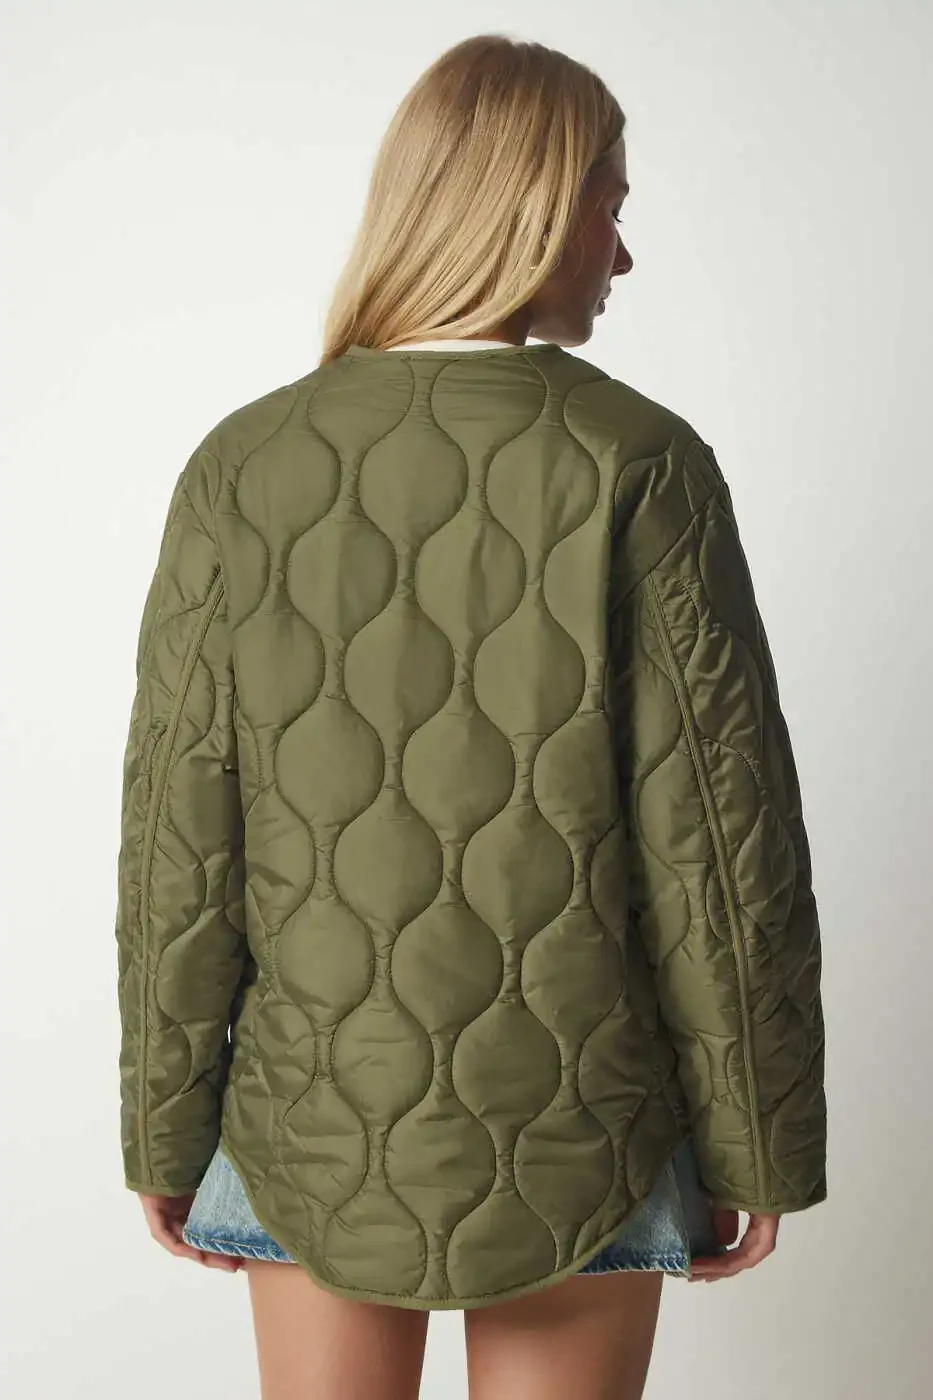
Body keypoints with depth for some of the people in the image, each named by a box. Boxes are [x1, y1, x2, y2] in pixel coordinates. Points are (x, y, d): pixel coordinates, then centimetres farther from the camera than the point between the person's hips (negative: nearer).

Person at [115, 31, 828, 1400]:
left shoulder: (243, 469, -7)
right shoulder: (639, 466, -13)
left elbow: (181, 850, -6)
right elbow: (721, 842, -11)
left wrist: (166, 1130, 5)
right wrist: (755, 1139, 1)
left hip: (314, 1124, 2)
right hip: (578, 1135, -1)